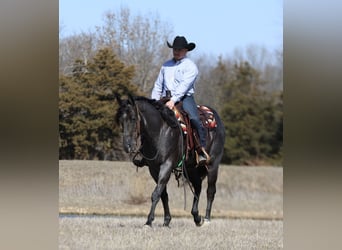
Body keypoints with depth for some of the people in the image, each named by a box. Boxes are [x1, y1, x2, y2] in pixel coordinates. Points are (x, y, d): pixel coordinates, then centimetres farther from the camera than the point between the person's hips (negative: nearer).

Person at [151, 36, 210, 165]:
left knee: (195, 119, -28)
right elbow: (158, 86, 21)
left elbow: (185, 85, -12)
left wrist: (174, 100, -25)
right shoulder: (166, 65, 19)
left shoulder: (190, 66, 1)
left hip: (185, 98, -5)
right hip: (166, 99, 5)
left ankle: (202, 151, -21)